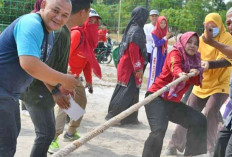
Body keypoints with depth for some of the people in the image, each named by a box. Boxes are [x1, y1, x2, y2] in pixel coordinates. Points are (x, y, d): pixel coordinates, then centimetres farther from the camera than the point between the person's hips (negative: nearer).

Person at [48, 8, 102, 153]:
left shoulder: (90, 37, 10)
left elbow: (87, 61, 15)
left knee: (81, 101, 17)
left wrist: (89, 81, 15)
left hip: (75, 76, 10)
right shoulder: (77, 33, -19)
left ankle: (71, 133, 29)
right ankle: (53, 139, -24)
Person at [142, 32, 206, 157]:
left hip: (173, 102, 8)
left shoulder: (194, 59, 12)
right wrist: (180, 73, -52)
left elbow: (197, 82, 3)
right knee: (159, 129, -26)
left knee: (199, 121, 8)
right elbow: (174, 66, -29)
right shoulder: (175, 53, -7)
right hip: (157, 98, -8)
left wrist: (197, 72, -19)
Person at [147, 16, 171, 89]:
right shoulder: (155, 31, -9)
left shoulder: (165, 31, 9)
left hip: (163, 53, 6)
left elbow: (164, 43, 13)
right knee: (154, 71, -5)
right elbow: (157, 43, -17)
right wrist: (165, 37, -23)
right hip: (157, 53, -6)